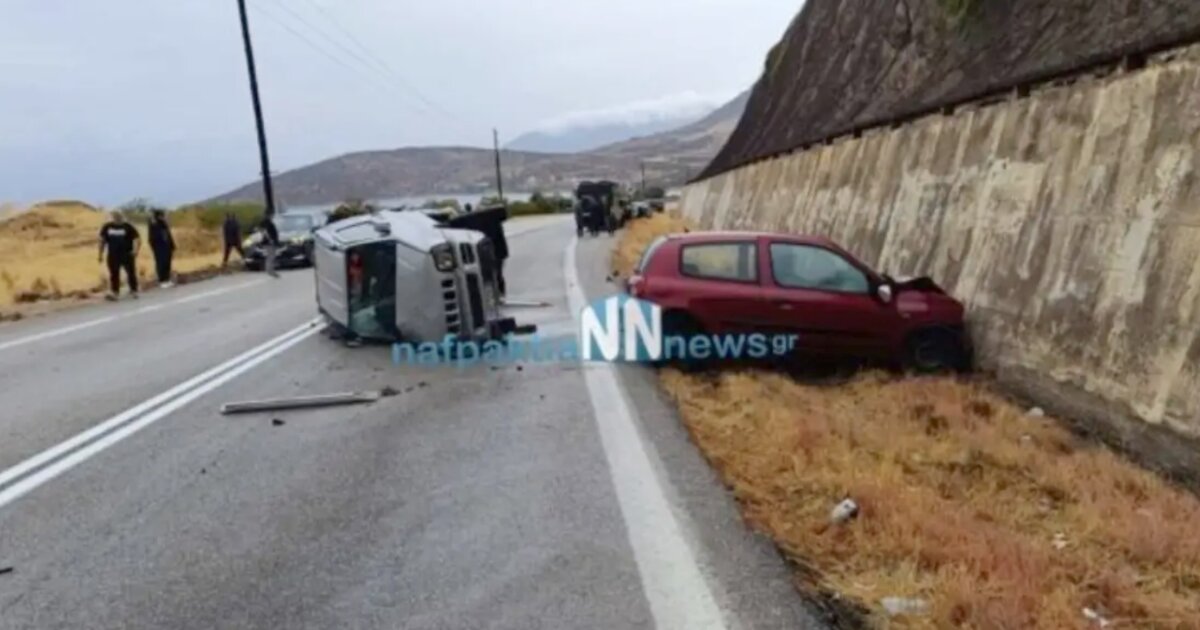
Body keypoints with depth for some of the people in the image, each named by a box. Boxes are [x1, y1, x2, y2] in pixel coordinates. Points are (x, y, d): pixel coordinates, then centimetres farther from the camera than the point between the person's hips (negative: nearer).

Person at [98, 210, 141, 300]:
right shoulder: (107, 227, 6)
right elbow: (102, 240, 13)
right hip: (113, 255, 2)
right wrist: (101, 254, 11)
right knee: (114, 274, 1)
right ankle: (114, 293, 2)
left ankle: (134, 291, 19)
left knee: (131, 273, 4)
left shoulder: (128, 227, -3)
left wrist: (136, 250, -19)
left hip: (127, 255, -2)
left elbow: (137, 239, -4)